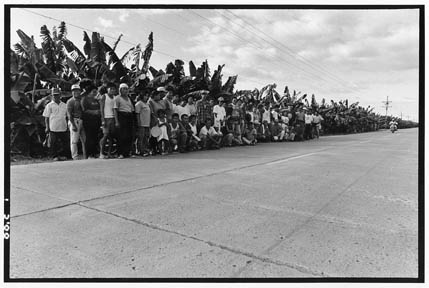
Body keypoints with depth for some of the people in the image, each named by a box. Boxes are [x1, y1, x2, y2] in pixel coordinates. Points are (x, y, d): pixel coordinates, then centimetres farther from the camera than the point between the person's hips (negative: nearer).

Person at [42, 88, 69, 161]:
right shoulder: (49, 105, 3)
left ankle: (63, 155, 15)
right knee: (53, 143, 0)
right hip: (53, 128, -3)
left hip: (63, 128, 3)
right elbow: (46, 117, 2)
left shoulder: (64, 105, 13)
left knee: (64, 142, 4)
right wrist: (47, 127, -5)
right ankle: (54, 156, 9)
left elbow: (67, 116, 18)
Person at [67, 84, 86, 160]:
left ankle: (85, 157, 17)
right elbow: (69, 114, -10)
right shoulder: (70, 101, -4)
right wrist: (73, 125, -18)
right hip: (74, 121, -7)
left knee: (84, 140, 9)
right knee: (74, 141, -4)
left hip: (82, 121, 7)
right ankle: (75, 158, -1)